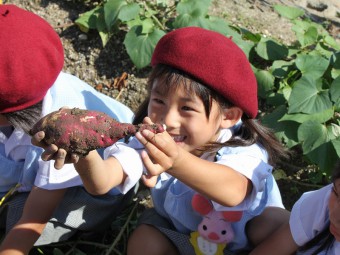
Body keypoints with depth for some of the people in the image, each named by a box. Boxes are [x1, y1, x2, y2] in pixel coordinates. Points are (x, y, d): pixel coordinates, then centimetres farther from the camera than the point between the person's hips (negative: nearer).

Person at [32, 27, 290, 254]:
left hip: (247, 226, -2)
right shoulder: (150, 142, -25)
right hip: (180, 229, 2)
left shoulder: (243, 151, -36)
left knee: (277, 227, -30)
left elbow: (233, 193, -61)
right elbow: (102, 183, -41)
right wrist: (84, 155, -66)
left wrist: (177, 162, -81)